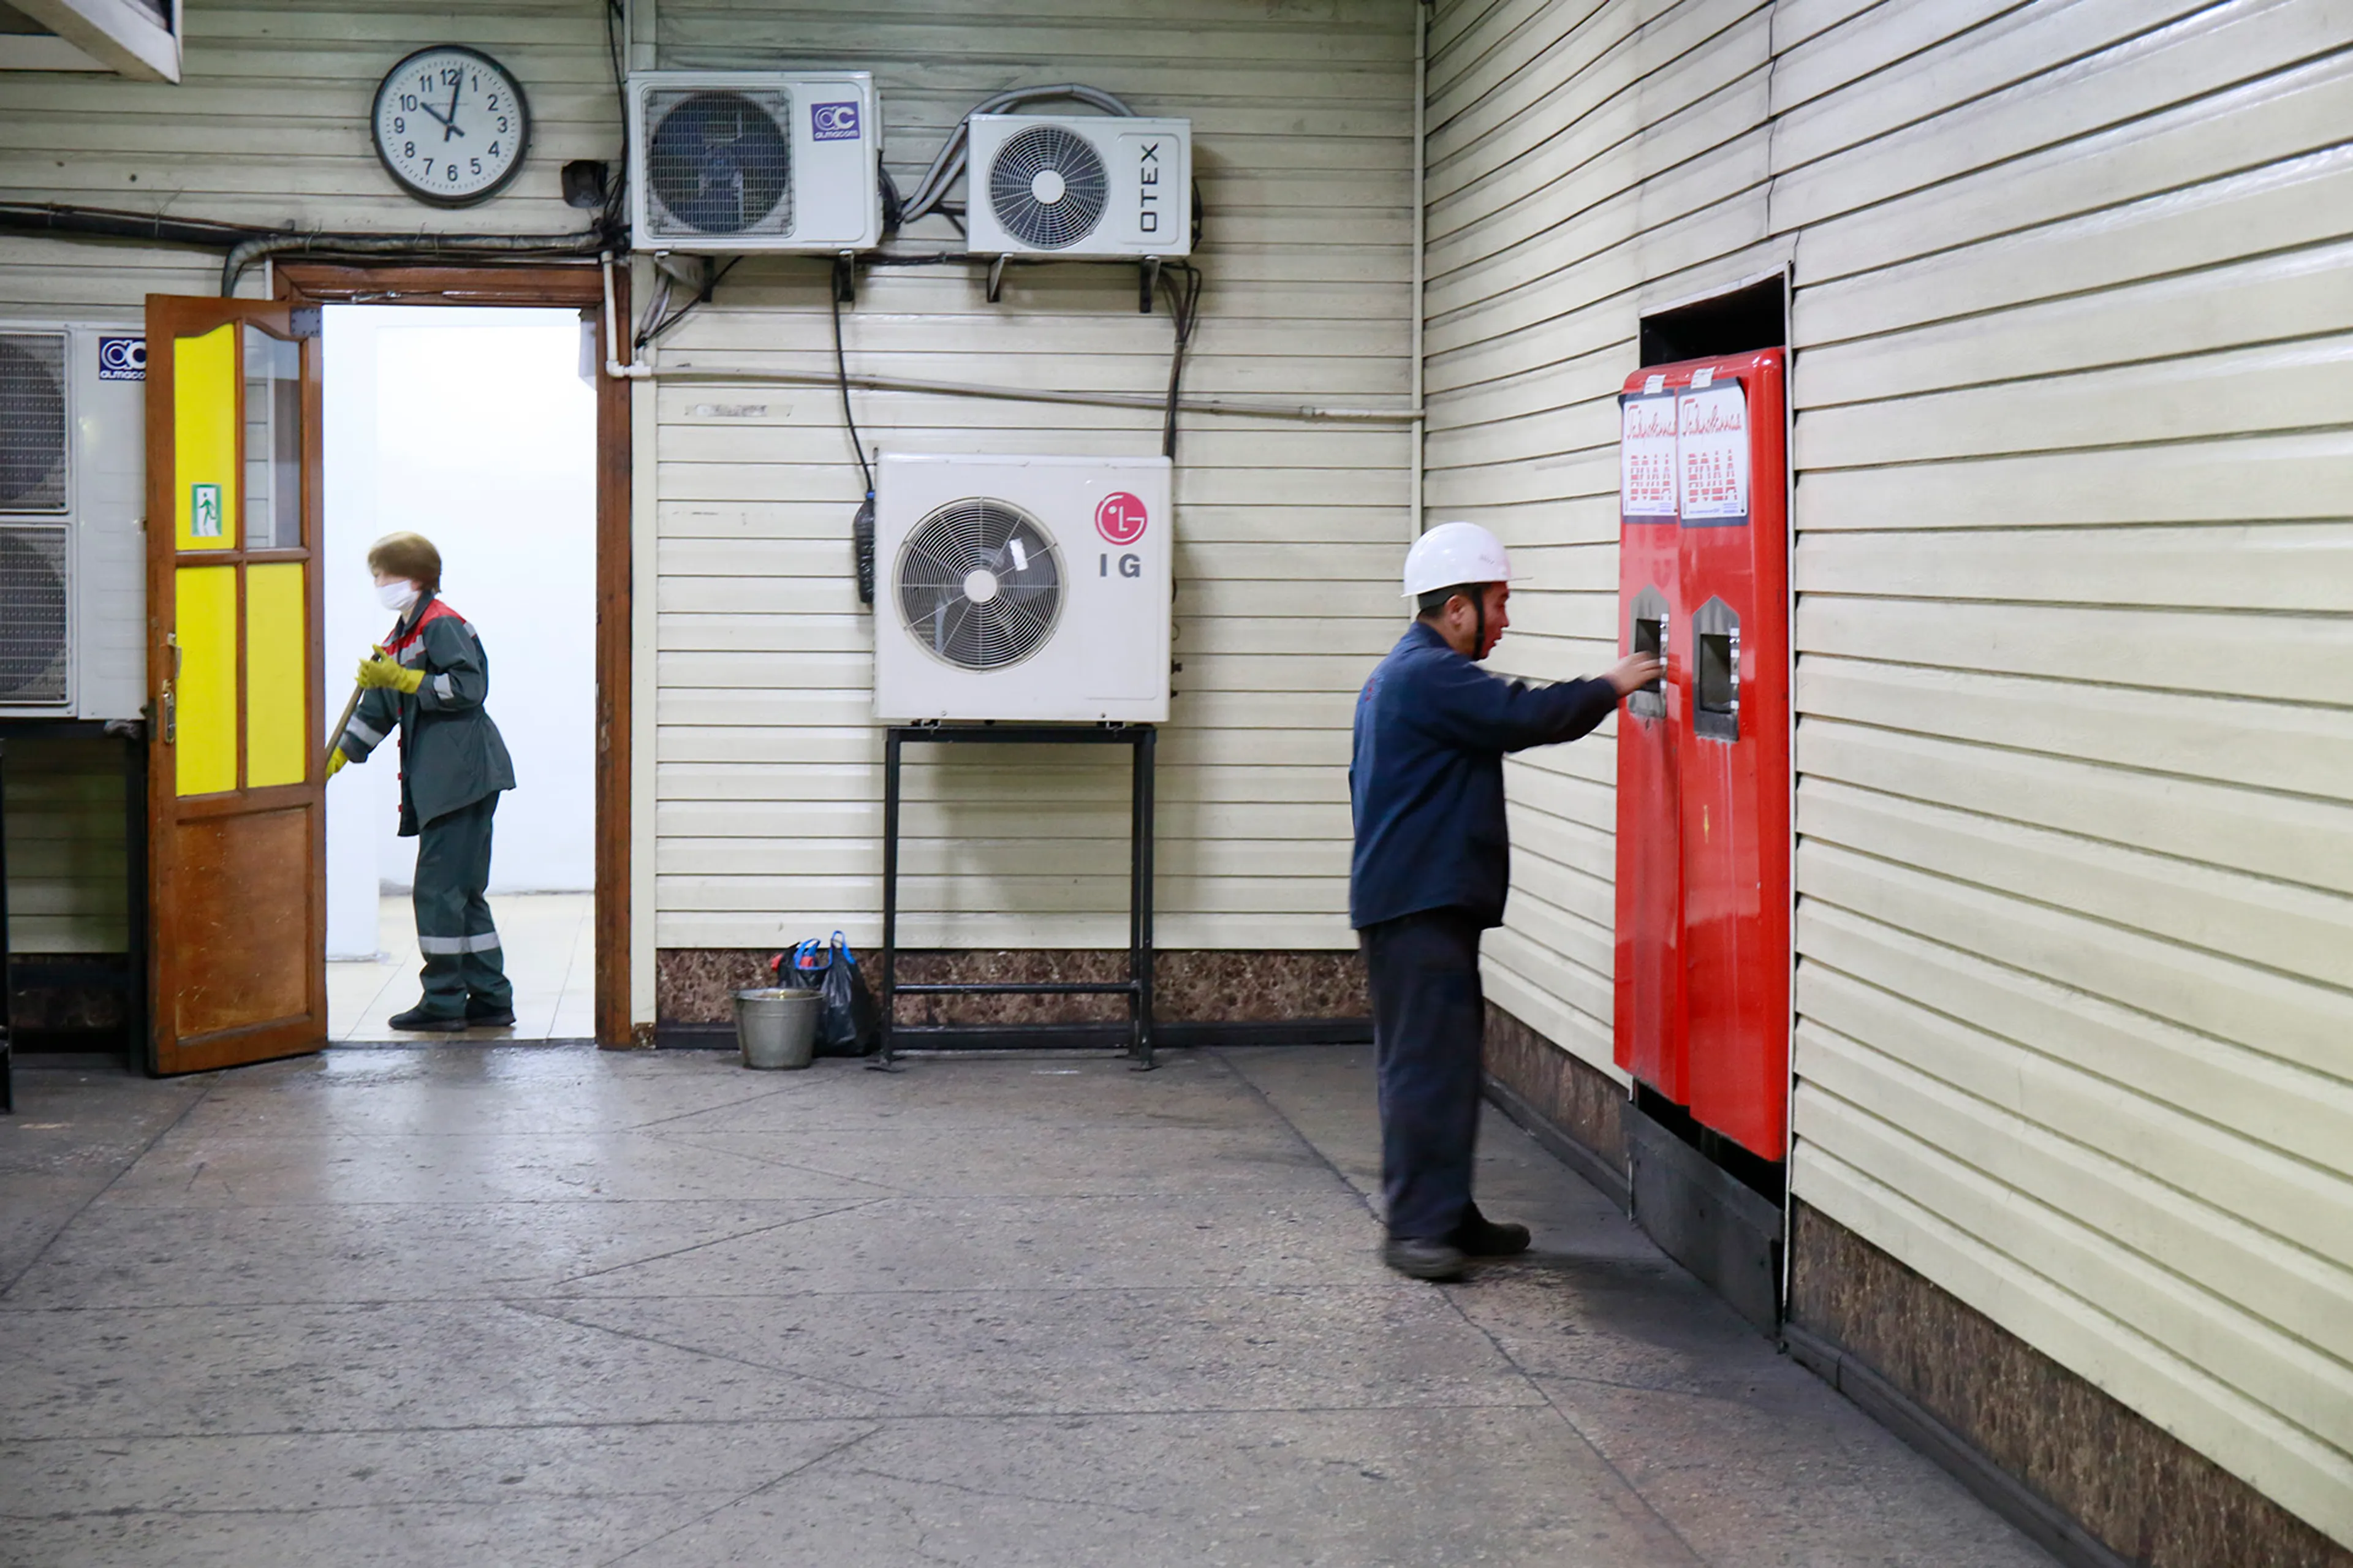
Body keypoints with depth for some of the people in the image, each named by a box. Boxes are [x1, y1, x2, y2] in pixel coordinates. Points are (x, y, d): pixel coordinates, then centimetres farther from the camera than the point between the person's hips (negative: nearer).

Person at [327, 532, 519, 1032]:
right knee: (463, 891, 11)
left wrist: (401, 679, -18)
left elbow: (469, 687, -19)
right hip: (440, 783, 10)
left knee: (439, 887, -7)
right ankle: (490, 998, 15)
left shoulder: (442, 626, -8)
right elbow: (375, 713, 26)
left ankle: (444, 1002, -1)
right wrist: (333, 761, 23)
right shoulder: (402, 638, 21)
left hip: (463, 776, -10)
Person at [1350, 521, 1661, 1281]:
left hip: (1424, 902, 11)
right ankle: (1416, 1228, -9)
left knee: (1448, 1055, 12)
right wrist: (1611, 686, -7)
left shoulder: (1403, 674, 22)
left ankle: (1447, 1216, 17)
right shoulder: (1431, 675, -15)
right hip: (1420, 906, -11)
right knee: (1428, 1061, -11)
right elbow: (1527, 716, -22)